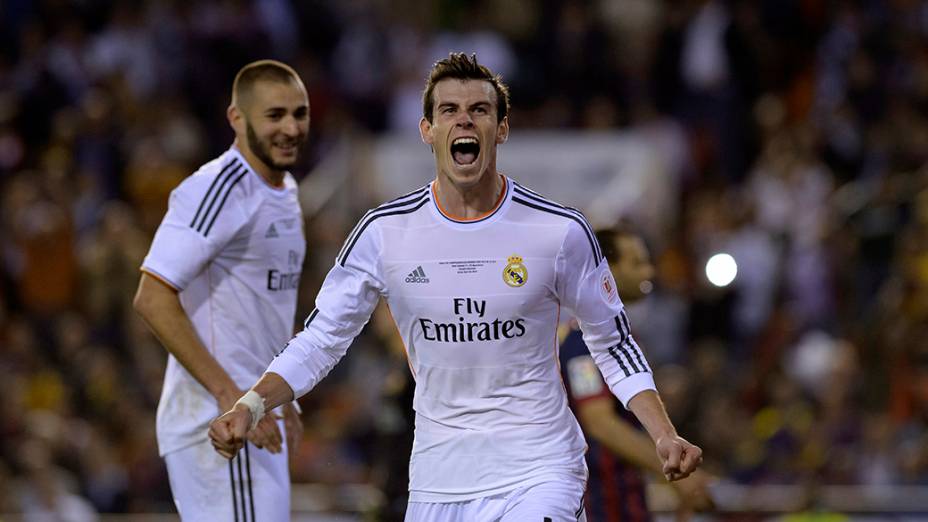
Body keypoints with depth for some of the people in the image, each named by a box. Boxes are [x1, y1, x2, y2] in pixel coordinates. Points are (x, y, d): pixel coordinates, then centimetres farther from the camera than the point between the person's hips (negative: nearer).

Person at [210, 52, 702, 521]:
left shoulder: (561, 231, -6)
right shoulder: (383, 232, -3)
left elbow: (613, 343, 5)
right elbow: (320, 340, 4)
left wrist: (664, 436, -6)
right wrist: (249, 407, -12)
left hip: (538, 471, -2)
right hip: (437, 480, 2)